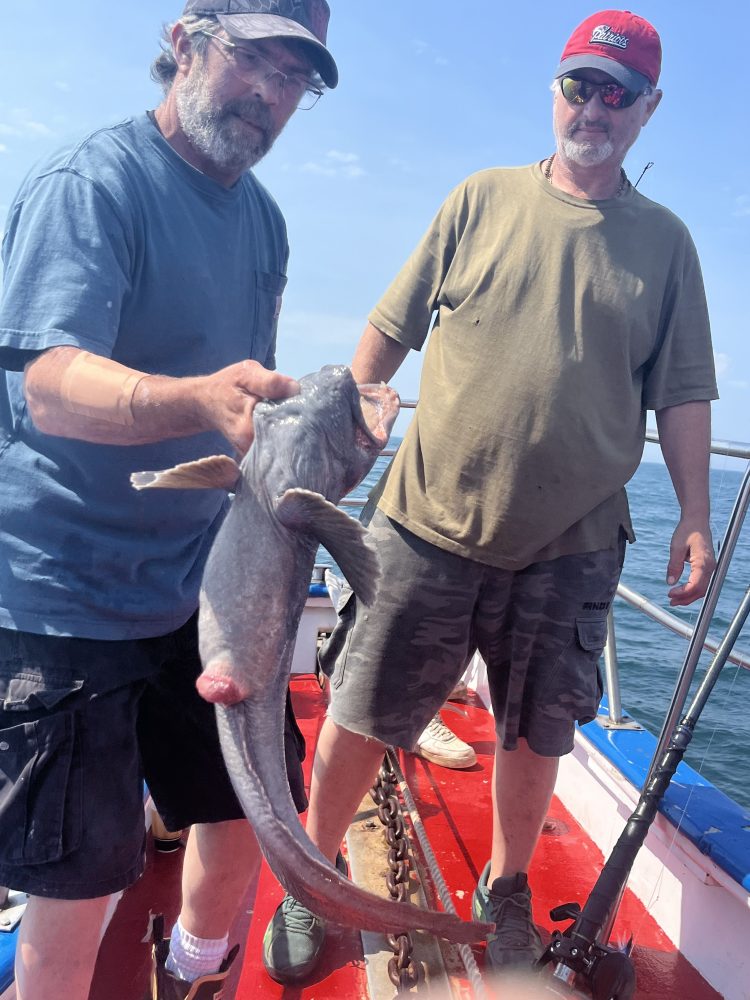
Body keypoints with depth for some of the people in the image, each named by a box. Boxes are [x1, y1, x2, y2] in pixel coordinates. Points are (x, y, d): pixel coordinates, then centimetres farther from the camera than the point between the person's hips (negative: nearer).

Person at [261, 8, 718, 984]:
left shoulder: (665, 241, 9)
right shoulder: (483, 199, 6)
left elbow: (683, 391, 8)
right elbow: (391, 328, 7)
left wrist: (694, 514, 1)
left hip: (569, 547, 2)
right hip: (427, 525, -1)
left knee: (535, 733, 14)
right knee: (362, 715, 5)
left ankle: (507, 891, 39)